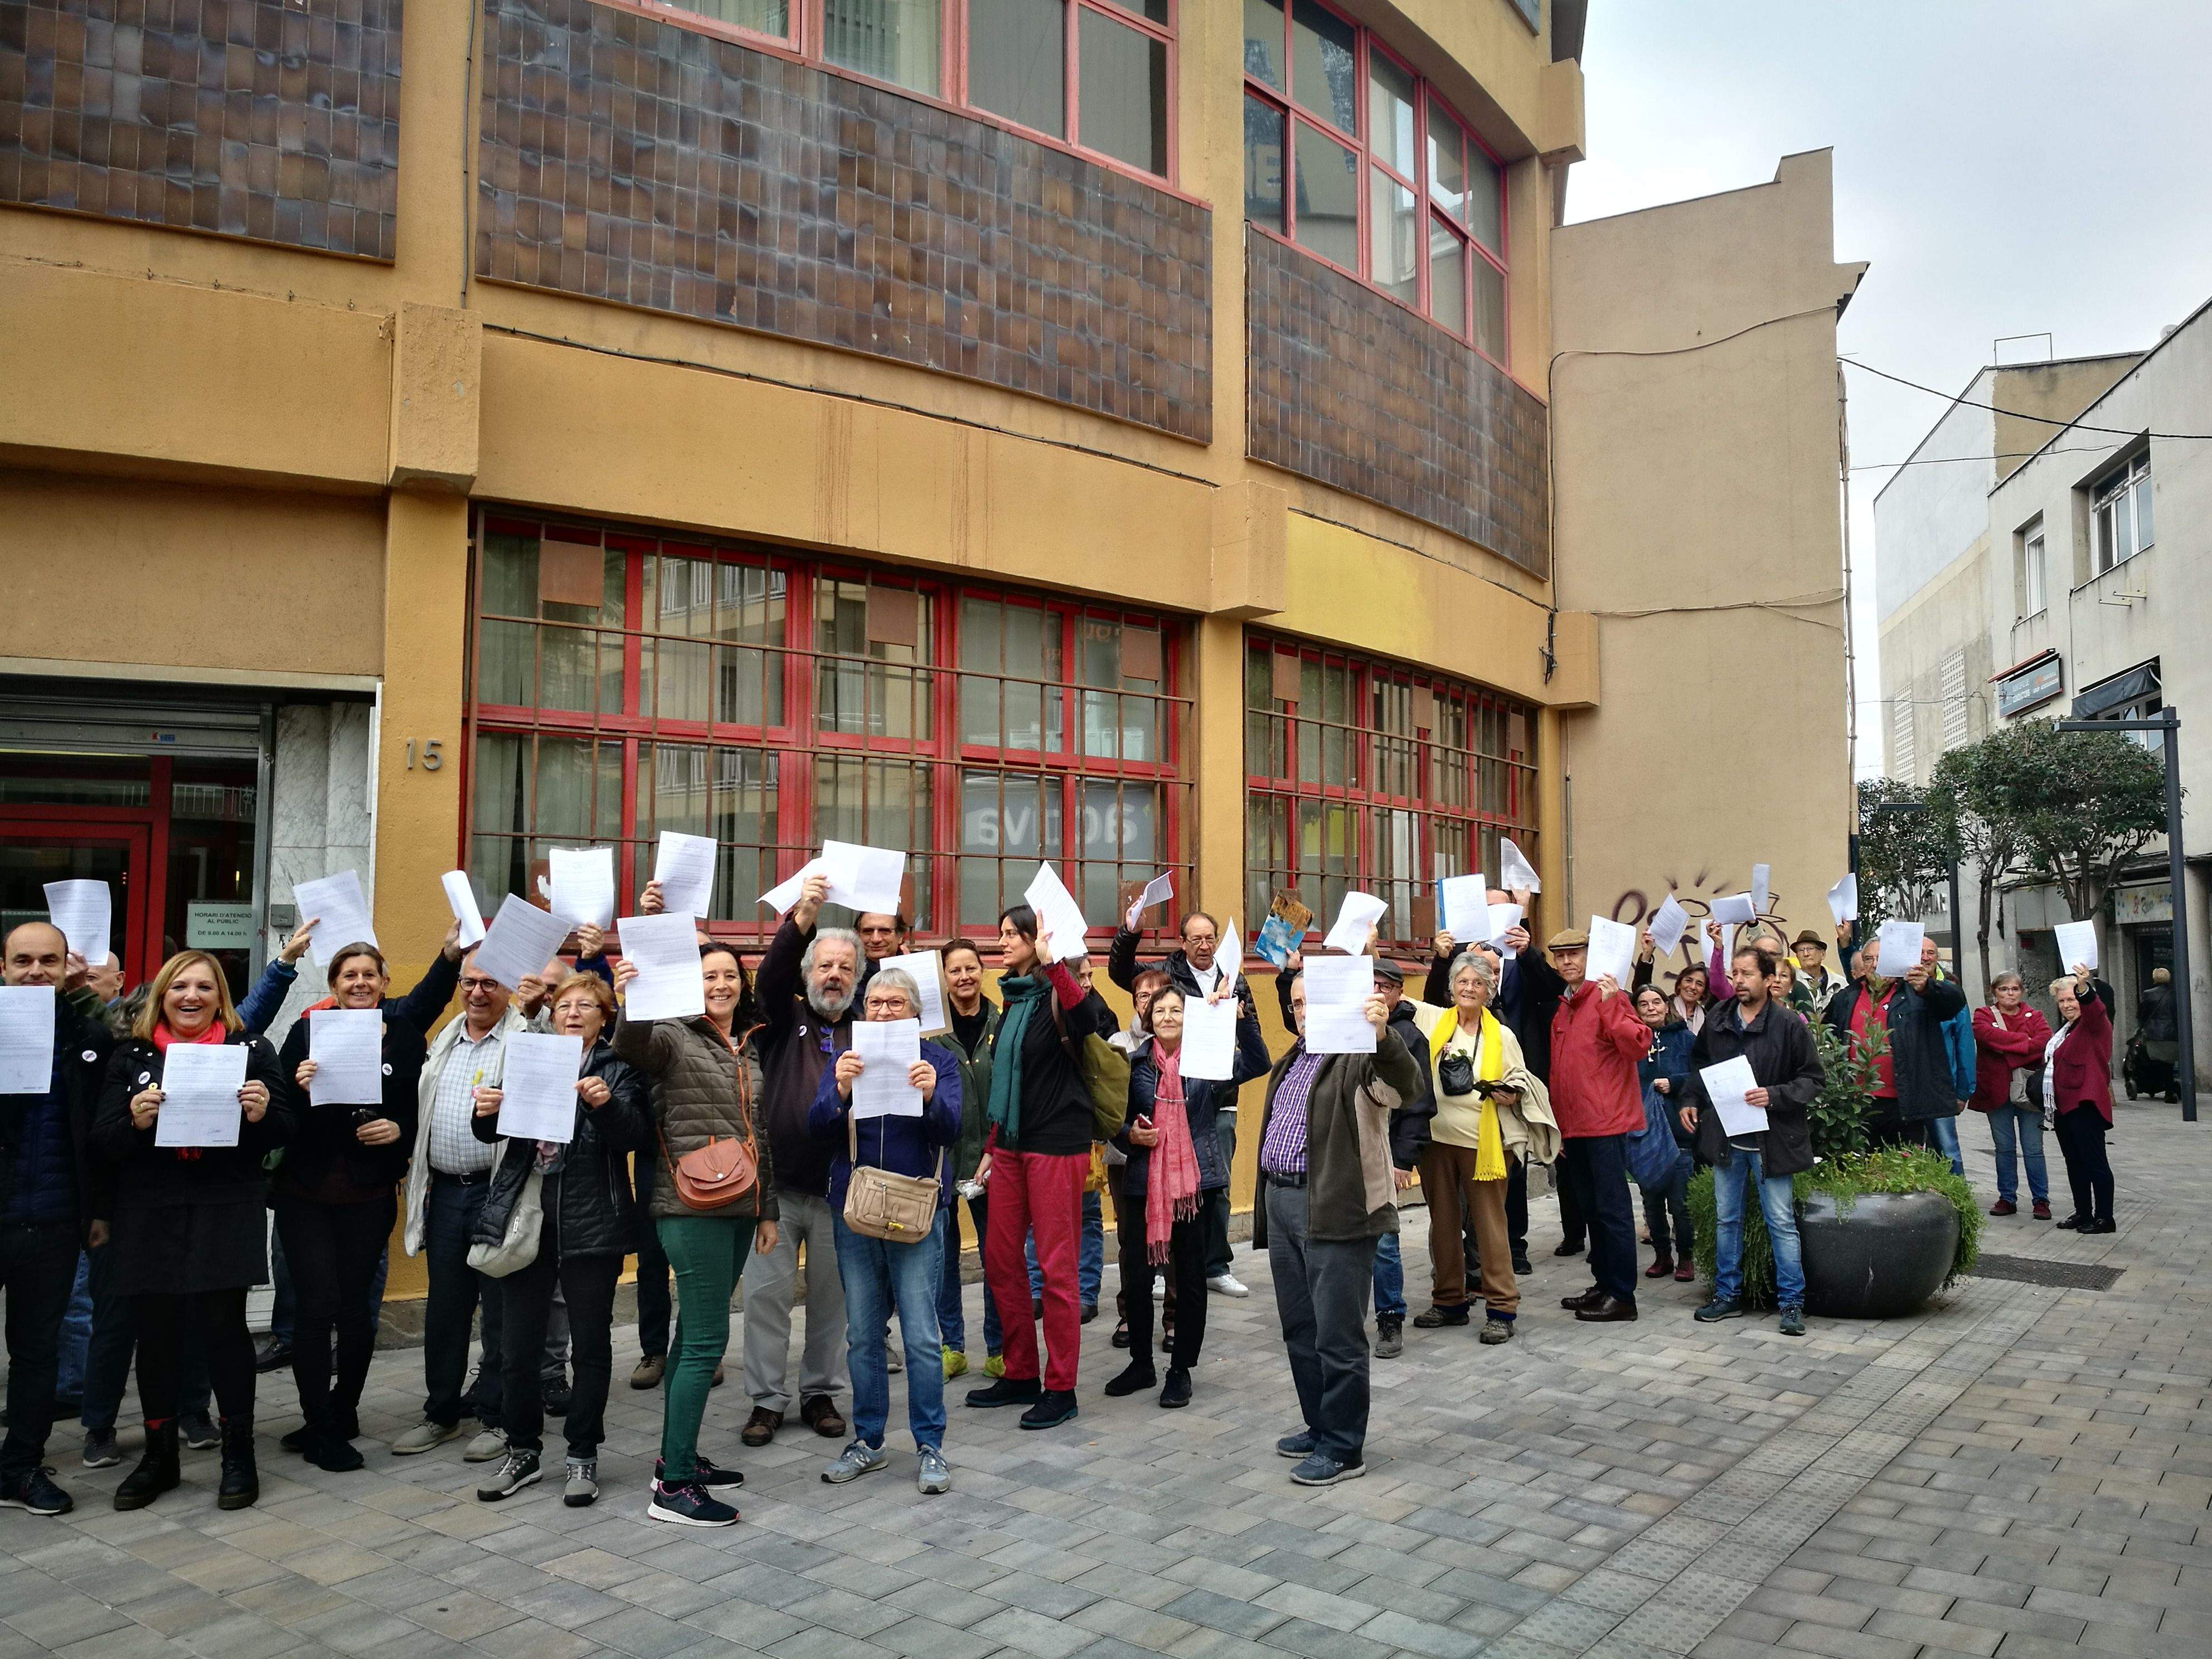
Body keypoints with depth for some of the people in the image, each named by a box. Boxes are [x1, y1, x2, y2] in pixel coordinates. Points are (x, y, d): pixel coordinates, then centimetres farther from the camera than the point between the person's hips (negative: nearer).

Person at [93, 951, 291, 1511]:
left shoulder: (251, 1050, 3)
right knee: (156, 1334, 8)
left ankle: (239, 1454, 15)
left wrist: (262, 1113, -19)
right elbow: (101, 1142, 1)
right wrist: (133, 1121, -19)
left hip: (226, 1215, -2)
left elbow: (282, 1133, 2)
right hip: (151, 1216, 2)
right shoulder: (131, 1055, 6)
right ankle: (159, 1455, 25)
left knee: (224, 1328, 0)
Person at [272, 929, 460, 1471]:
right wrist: (299, 1086, -20)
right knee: (317, 1305, -4)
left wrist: (400, 1129, -13)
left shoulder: (405, 1035, 2)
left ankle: (338, 1417, 24)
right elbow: (278, 1110, -1)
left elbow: (423, 1112, 7)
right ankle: (323, 1429, 8)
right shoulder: (306, 1032, 0)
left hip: (369, 1196, 1)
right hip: (306, 1191, -1)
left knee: (356, 1309, 5)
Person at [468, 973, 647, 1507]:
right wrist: (486, 1114, -15)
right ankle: (522, 1452, 23)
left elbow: (632, 1137, -8)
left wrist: (607, 1104, -28)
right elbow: (494, 1132, 8)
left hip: (591, 1223, -3)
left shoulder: (619, 1068, 3)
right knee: (519, 1345, 7)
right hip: (524, 1219, 3)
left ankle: (583, 1456, 18)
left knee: (591, 1343, 6)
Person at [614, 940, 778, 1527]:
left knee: (696, 1334, 14)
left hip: (738, 1210, 7)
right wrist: (628, 1002, -47)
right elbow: (631, 1047, -28)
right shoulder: (675, 1037, -4)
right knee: (707, 1339, -8)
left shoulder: (749, 1052, 15)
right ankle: (673, 1487, -2)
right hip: (692, 1208, -7)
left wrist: (766, 1210, 19)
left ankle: (677, 1458, 25)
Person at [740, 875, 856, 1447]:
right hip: (778, 1183, 0)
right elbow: (772, 976, -16)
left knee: (832, 1295, 9)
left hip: (840, 1190, 0)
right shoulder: (785, 1019, 4)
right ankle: (767, 1400, 17)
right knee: (765, 1292, 4)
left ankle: (821, 1393, 25)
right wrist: (800, 919, -31)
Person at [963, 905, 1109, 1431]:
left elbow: (1090, 1021, -36)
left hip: (1056, 1145, -8)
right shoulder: (1012, 999, 13)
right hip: (1012, 1145, 9)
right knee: (999, 1258, 12)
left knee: (1056, 1265, -1)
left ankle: (1060, 1388, 10)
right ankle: (1021, 1376, 25)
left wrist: (1051, 961, -35)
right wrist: (992, 1142, 18)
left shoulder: (1059, 994, -11)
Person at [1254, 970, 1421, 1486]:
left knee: (1337, 1335, -2)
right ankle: (1321, 1427, 30)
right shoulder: (1290, 1062, 18)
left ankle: (1344, 1449, 10)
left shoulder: (1359, 1059, -11)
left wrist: (1383, 1036, -45)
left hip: (1336, 1210, -9)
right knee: (1299, 1328, 16)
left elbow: (1407, 1084, -30)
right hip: (1281, 1203, 9)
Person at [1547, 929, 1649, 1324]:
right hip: (1574, 1126, 8)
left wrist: (1611, 1005, -30)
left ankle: (1622, 1296, 2)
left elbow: (1638, 1047, -21)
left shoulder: (1608, 998, -8)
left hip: (1606, 1121, -8)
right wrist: (1558, 1125, 17)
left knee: (1612, 1208, -4)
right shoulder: (1562, 1008, 15)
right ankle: (1603, 1285, 25)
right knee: (1591, 1208, 15)